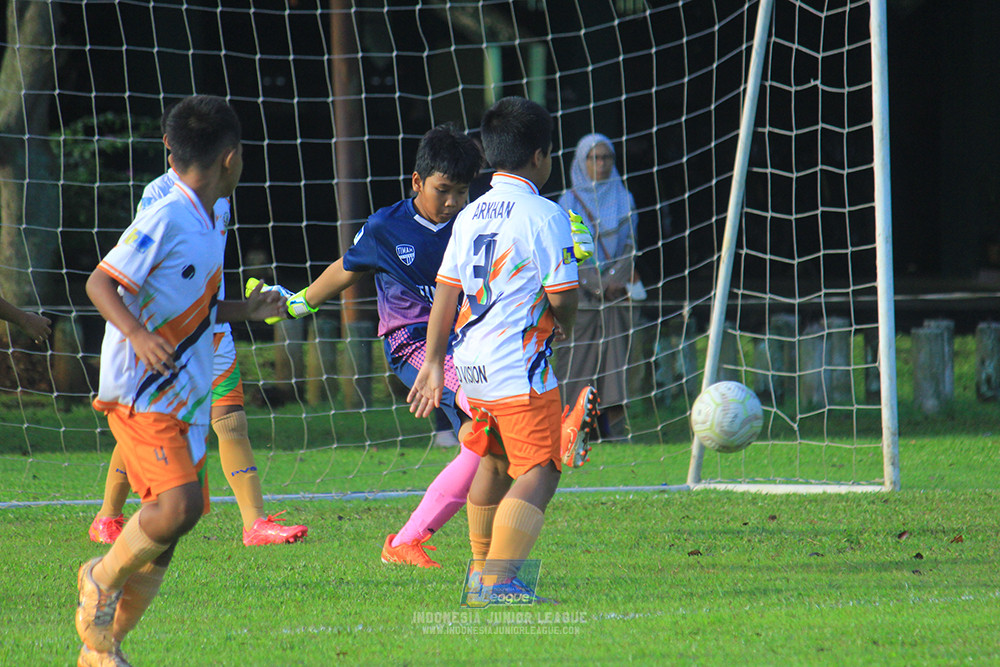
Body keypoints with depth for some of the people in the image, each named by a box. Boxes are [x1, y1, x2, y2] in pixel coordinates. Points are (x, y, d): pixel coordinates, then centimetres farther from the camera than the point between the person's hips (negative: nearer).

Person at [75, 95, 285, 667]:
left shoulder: (210, 228, 15)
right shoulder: (165, 220, -13)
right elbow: (101, 283, -16)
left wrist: (244, 312, 26)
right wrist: (138, 335, -31)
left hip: (185, 399, 9)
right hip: (140, 393, -9)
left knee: (167, 533, 6)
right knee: (179, 504, -25)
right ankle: (104, 577, 0)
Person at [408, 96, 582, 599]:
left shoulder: (470, 215, 9)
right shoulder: (544, 216, -11)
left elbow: (446, 293, 9)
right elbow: (561, 295, -13)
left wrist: (433, 363, 13)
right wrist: (563, 323, 10)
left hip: (472, 364, 8)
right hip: (521, 369, -8)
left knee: (493, 461, 24)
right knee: (538, 473, -7)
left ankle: (482, 567, 37)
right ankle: (499, 578, -22)